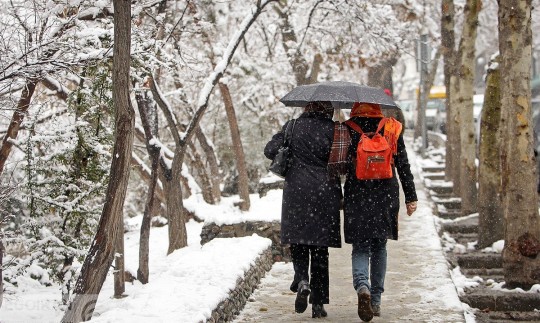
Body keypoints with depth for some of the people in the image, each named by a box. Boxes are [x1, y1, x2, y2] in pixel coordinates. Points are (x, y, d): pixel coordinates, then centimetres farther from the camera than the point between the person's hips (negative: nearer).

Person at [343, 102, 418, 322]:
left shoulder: (347, 130, -1)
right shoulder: (392, 128, 3)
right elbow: (403, 166, 3)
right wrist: (411, 197, 8)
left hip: (356, 197, -1)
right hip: (385, 197, 2)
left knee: (360, 248, 5)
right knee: (379, 247, 15)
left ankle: (362, 286, -24)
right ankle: (376, 301, 17)